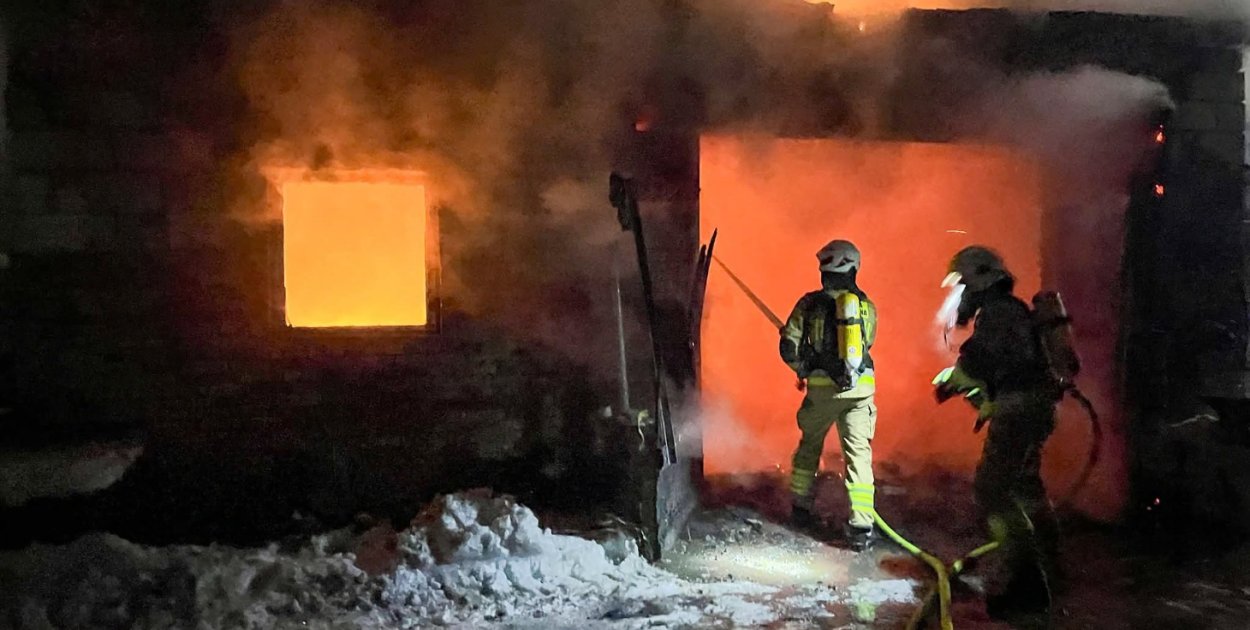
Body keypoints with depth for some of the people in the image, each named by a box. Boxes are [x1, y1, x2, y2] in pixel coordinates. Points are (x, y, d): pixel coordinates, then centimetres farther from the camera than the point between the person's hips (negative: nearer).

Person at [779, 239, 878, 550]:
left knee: (810, 446, 19)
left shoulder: (810, 303, -3)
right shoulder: (867, 306, 5)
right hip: (860, 388, 1)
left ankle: (801, 508, 31)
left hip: (823, 387, -1)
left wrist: (802, 369, 16)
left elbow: (788, 347, -3)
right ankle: (861, 525, -5)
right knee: (859, 453, 1)